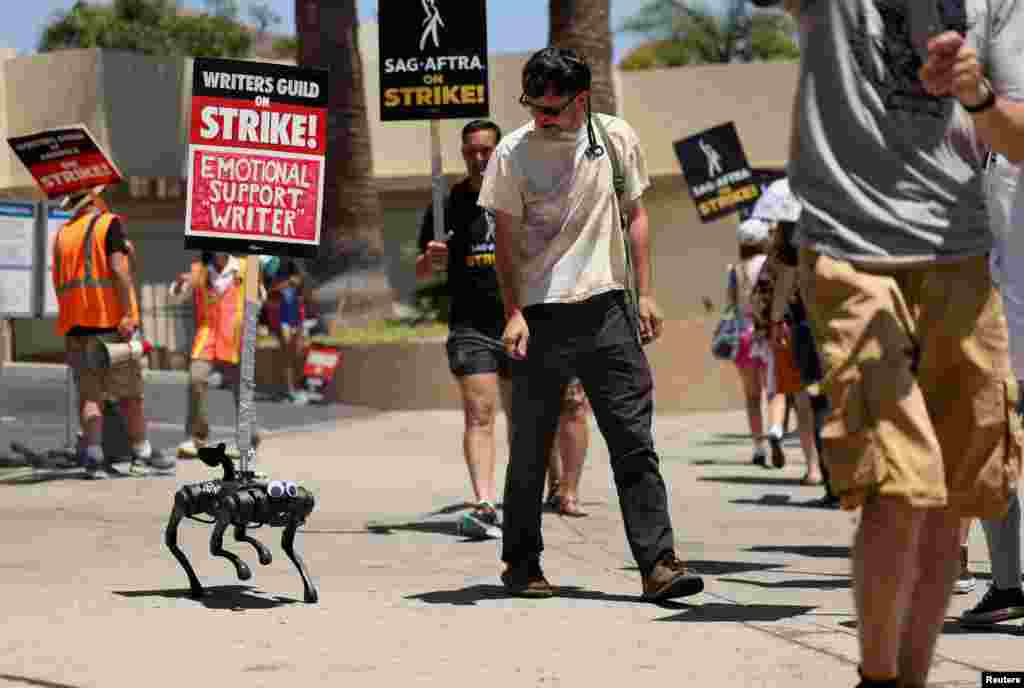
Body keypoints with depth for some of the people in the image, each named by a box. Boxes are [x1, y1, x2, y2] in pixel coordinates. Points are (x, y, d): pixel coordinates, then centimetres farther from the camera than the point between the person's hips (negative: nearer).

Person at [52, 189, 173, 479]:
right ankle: (142, 454, 8)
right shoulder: (109, 224, -3)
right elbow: (118, 268, -15)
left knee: (90, 394, 4)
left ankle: (93, 456, -4)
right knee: (129, 392, 3)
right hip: (110, 321, -5)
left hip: (75, 324, 5)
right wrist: (127, 314, -17)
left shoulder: (62, 234, 14)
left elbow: (58, 283, 16)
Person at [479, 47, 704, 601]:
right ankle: (521, 564, 18)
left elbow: (635, 216, 14)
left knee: (634, 441, -4)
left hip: (608, 309, 2)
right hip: (541, 315, -2)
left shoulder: (617, 139, 5)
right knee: (530, 448, 5)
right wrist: (513, 313, -10)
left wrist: (645, 294, 6)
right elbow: (505, 238, 0)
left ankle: (657, 563, -4)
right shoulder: (514, 152, -3)